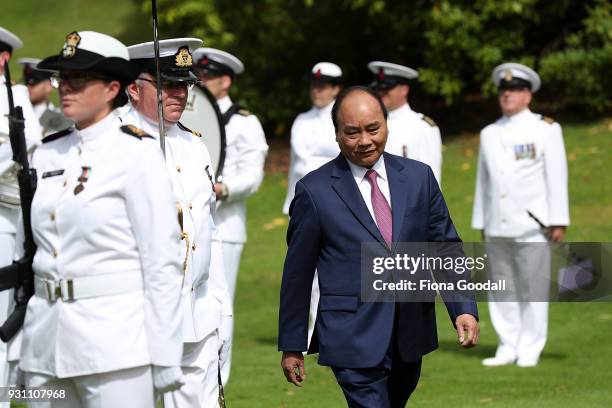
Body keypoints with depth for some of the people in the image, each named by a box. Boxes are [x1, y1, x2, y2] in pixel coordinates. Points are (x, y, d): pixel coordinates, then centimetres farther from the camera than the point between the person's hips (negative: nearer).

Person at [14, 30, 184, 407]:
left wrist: (164, 359, -12)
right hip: (45, 342, 6)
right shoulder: (47, 155, 12)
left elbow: (162, 263, -8)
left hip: (113, 341, -6)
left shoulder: (136, 155, -5)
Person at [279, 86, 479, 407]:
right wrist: (291, 345, 3)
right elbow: (297, 272, 1)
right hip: (354, 341, -4)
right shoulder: (314, 191, -4)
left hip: (410, 335, 5)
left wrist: (464, 308, -6)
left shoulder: (419, 177, 5)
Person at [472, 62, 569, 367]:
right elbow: (483, 180, 15)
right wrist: (480, 222, 12)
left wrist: (559, 221, -7)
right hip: (498, 226, 4)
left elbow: (557, 178, -2)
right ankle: (508, 348, 10)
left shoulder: (546, 130, 2)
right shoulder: (489, 134, 14)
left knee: (533, 290, -4)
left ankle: (530, 350, 1)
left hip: (532, 225, -4)